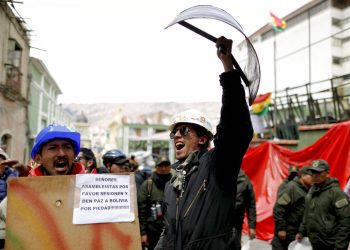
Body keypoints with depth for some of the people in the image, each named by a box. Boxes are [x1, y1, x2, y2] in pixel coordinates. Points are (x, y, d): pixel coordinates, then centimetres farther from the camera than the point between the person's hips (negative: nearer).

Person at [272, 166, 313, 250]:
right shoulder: (292, 187, -14)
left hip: (298, 233, 8)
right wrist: (281, 228, -18)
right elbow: (278, 208, -18)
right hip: (285, 233, -8)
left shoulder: (308, 191, 8)